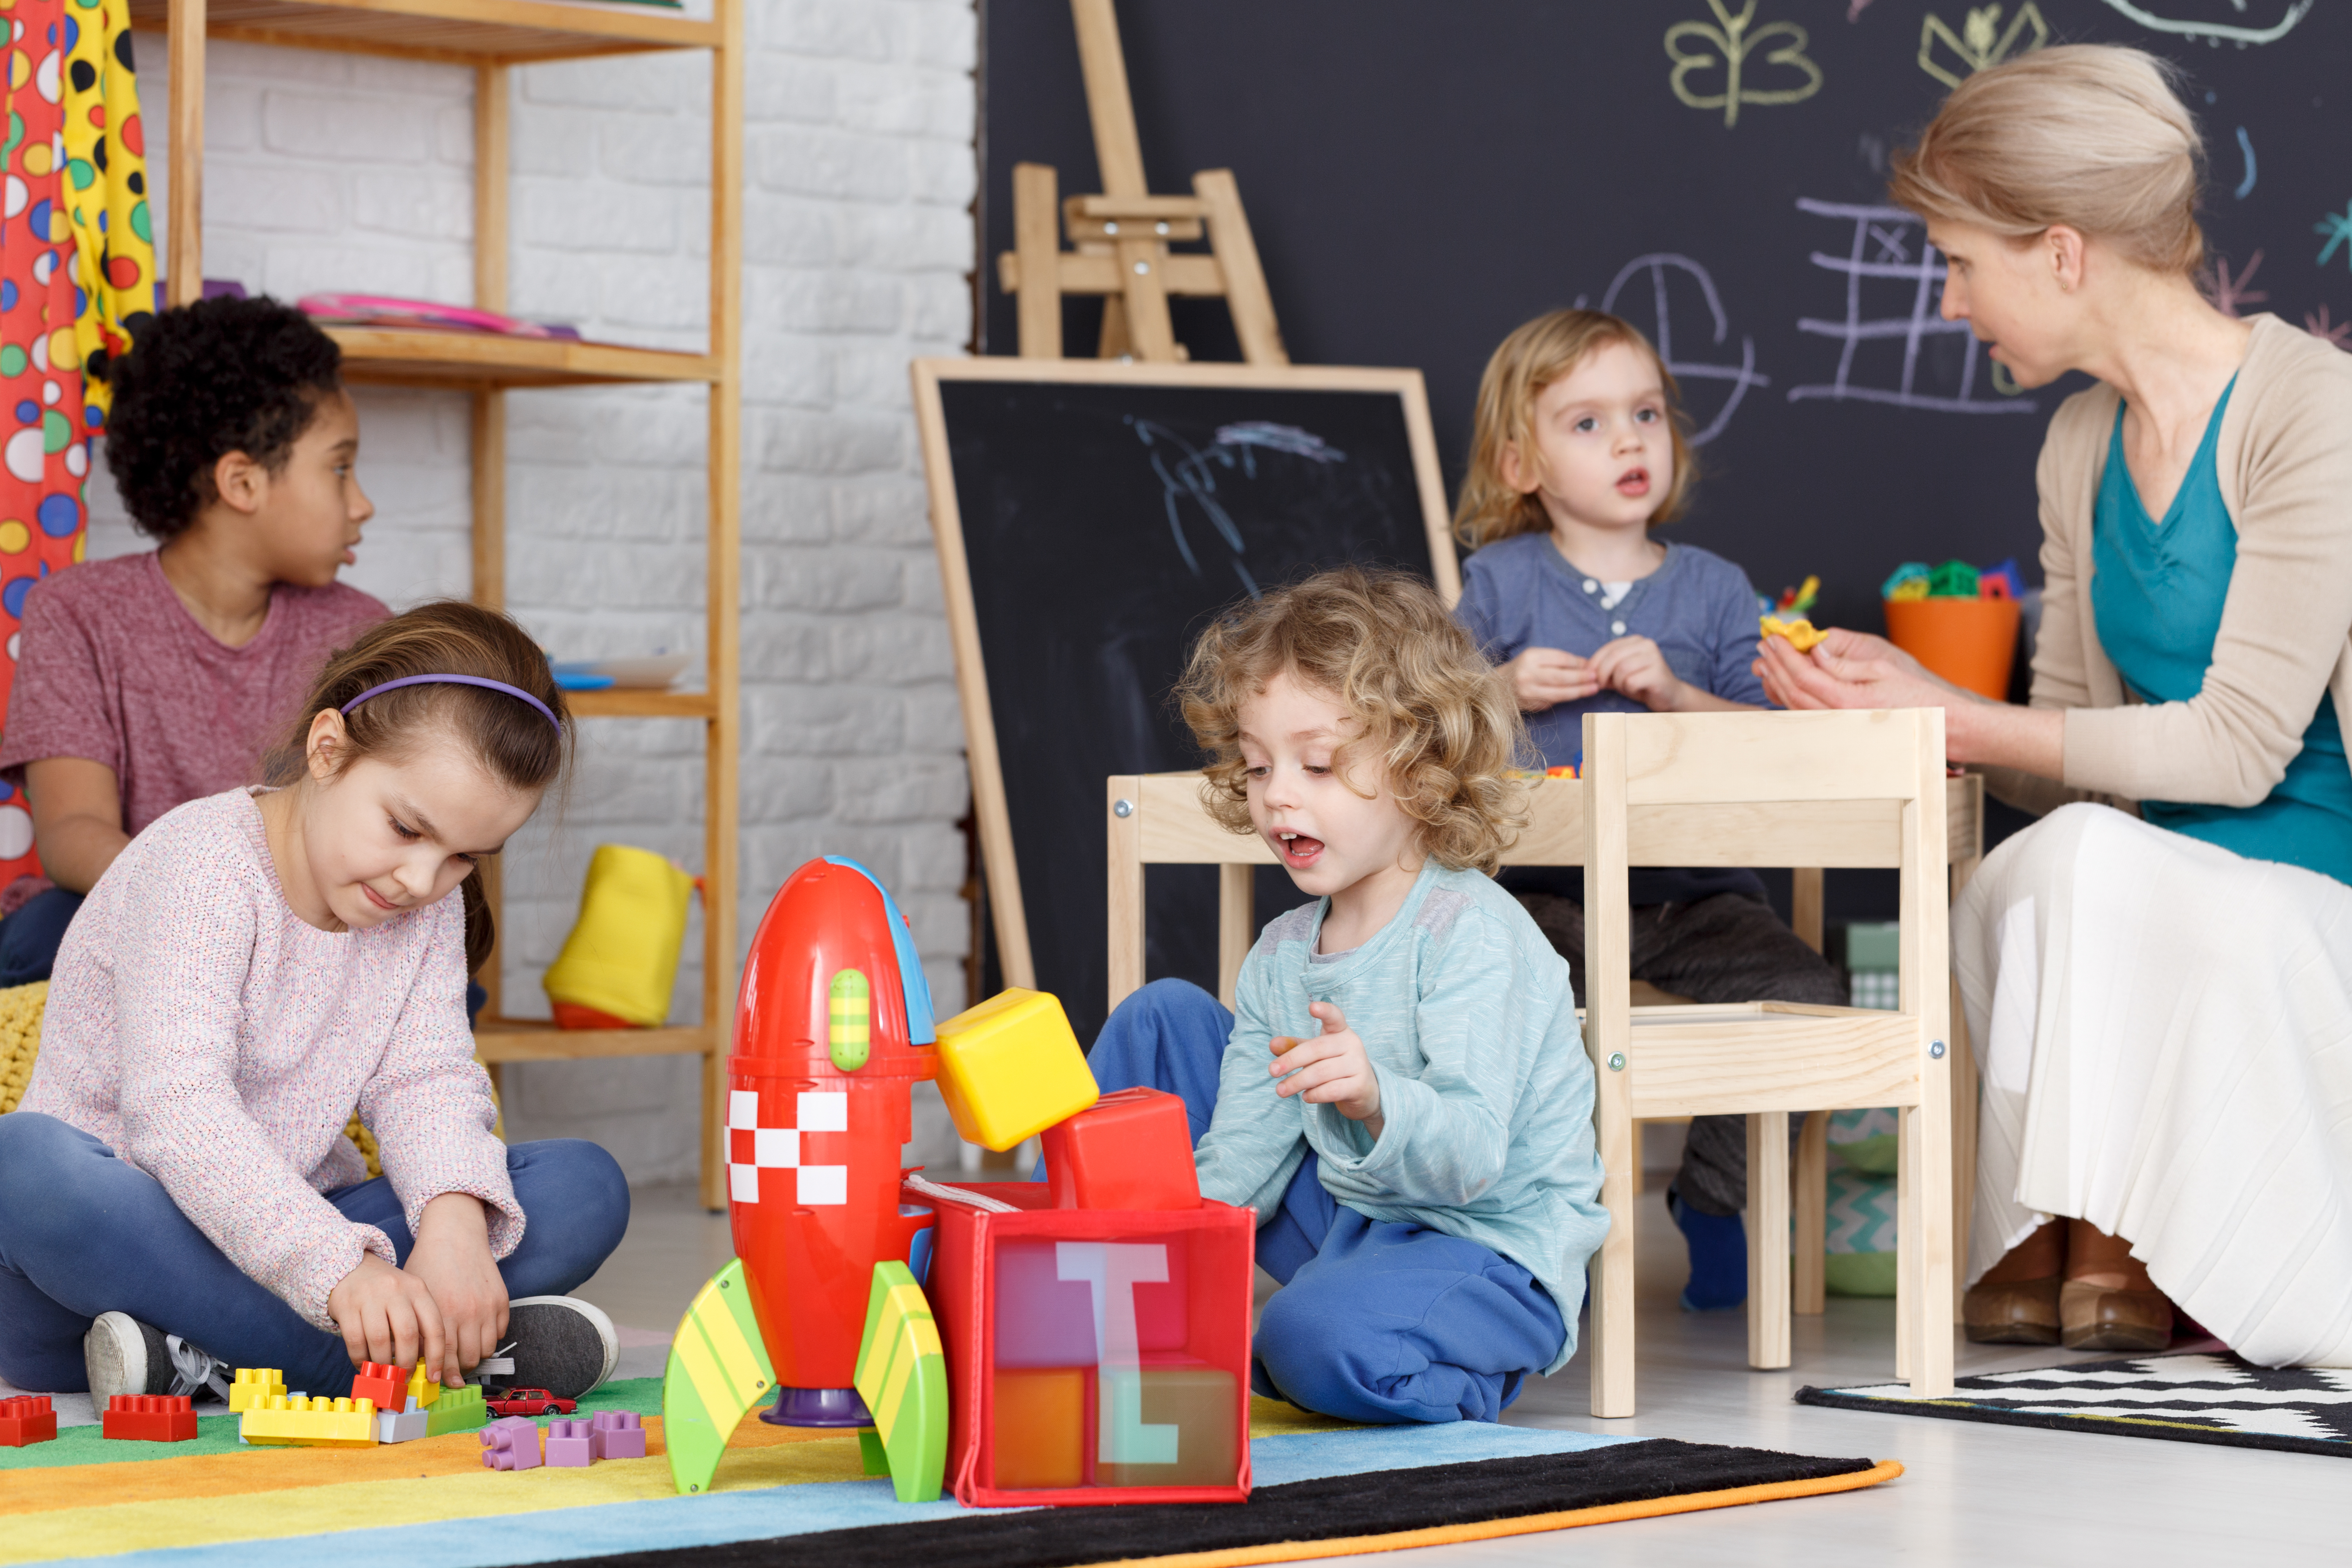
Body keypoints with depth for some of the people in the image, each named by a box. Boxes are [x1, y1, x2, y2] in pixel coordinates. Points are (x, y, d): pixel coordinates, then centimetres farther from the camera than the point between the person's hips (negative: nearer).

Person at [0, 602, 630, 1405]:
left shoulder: (428, 915, 6)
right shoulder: (203, 865, -18)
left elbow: (425, 1082, -5)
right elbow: (178, 1110, -30)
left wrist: (455, 1223, -30)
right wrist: (339, 1269, -43)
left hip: (284, 1242, 6)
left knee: (586, 1186, -9)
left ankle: (206, 1356, -26)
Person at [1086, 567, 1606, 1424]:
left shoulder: (1471, 931, -18)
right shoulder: (1280, 956, 6)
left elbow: (1470, 1156, -28)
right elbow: (1237, 1166, 4)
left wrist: (1378, 1101, -49)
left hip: (1491, 1252, -8)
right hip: (1347, 1220, 8)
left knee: (1321, 1338, -40)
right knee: (1163, 1018, 8)